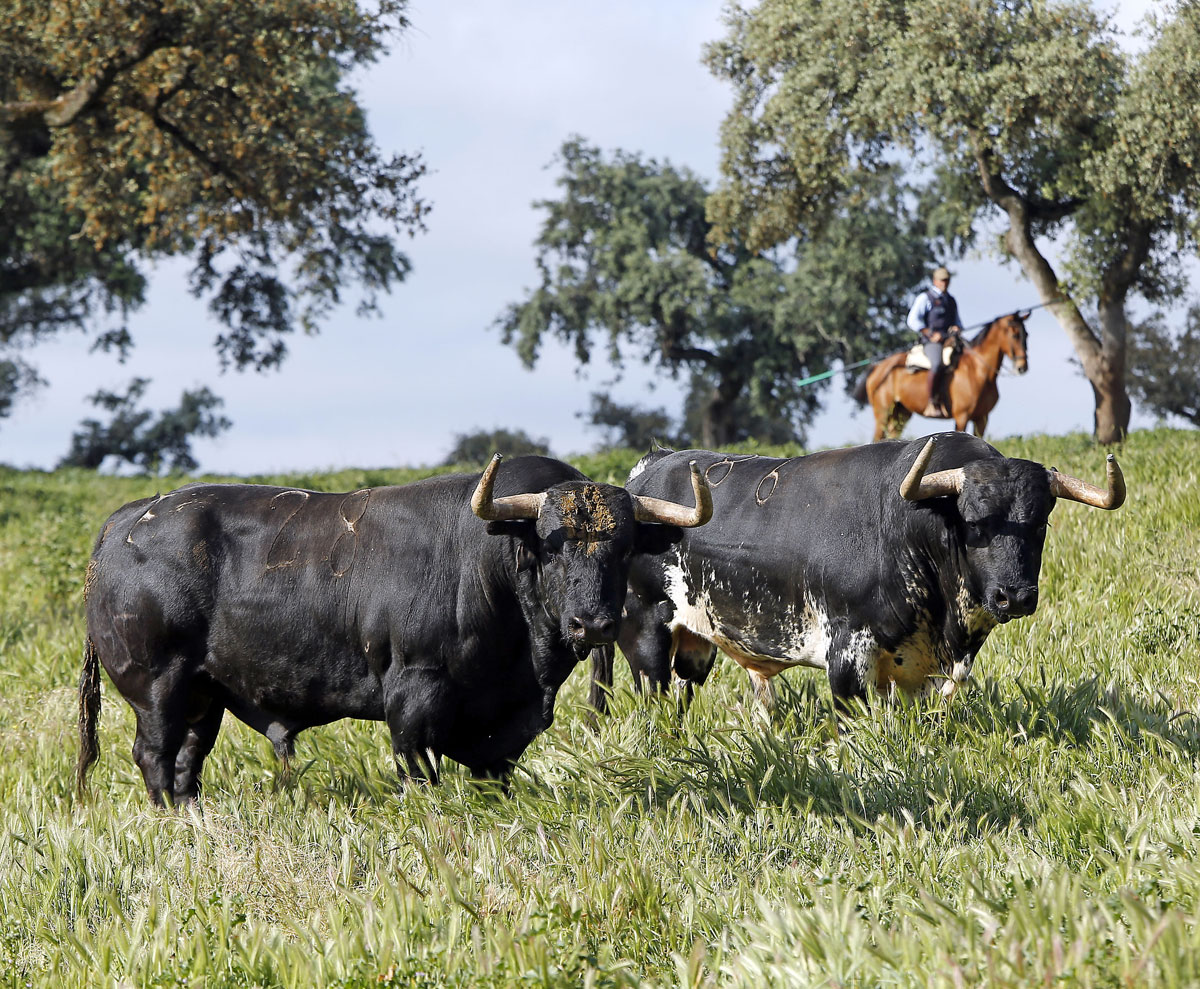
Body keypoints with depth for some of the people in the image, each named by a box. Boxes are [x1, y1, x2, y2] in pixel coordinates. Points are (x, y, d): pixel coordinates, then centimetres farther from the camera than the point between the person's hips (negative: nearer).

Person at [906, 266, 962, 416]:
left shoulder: (951, 300, 24)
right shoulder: (925, 298, 4)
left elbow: (957, 320, 33)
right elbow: (913, 320, -4)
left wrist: (957, 328, 7)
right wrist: (931, 334, -12)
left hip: (951, 340, 7)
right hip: (932, 342, -7)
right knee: (937, 365, -35)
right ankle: (932, 401, -27)